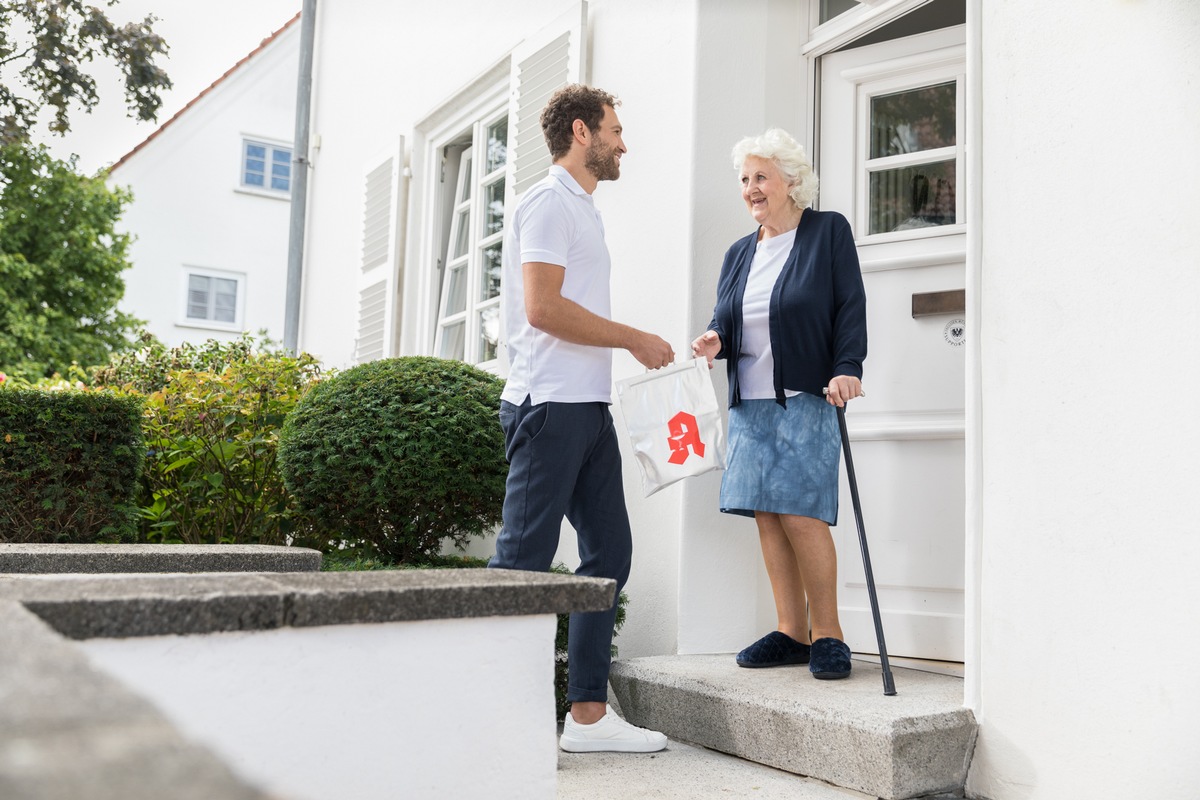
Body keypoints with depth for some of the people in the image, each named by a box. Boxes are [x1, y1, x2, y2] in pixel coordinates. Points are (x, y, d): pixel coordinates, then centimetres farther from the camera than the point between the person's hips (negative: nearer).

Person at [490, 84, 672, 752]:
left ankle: (589, 714, 14)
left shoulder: (583, 209, 23)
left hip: (588, 408, 10)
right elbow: (542, 307, -18)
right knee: (523, 562, -7)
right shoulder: (549, 202, -6)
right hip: (551, 405, -10)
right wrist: (635, 339, -11)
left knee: (610, 551, 8)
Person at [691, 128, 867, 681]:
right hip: (750, 404, 6)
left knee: (800, 514, -13)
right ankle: (791, 633, 11)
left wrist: (846, 368, -15)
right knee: (767, 517, 3)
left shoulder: (829, 231, 4)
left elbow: (851, 307, -3)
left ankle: (827, 632, 1)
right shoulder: (739, 253, 19)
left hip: (807, 398, -6)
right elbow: (726, 319, 19)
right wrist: (716, 340, -4)